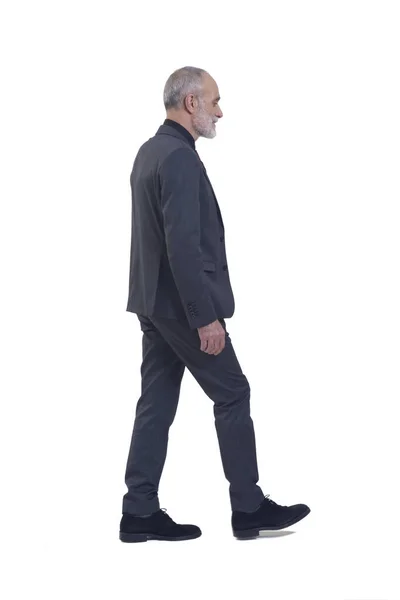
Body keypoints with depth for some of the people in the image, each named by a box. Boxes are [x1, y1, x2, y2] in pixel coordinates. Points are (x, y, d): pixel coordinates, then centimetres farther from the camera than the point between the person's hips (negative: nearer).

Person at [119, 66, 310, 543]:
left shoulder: (151, 150, 13)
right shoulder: (180, 157, -18)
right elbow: (184, 245, -25)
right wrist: (206, 317, -24)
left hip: (154, 302, 10)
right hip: (181, 305, -10)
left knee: (156, 403, 9)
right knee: (233, 396, 2)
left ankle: (140, 513, 12)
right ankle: (249, 508, 12)